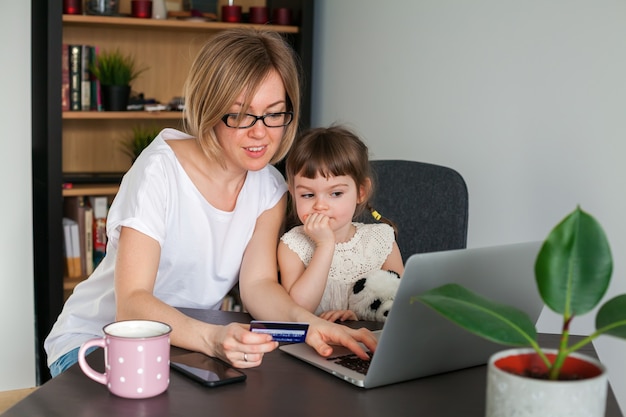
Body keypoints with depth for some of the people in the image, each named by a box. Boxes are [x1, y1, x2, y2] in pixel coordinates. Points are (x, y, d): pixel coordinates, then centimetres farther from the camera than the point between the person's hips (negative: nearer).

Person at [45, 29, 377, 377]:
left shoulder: (270, 188, -2)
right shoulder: (159, 171, -22)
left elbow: (259, 283, -13)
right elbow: (130, 305, -29)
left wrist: (306, 321, -36)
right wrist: (211, 338, -48)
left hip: (191, 342, 5)